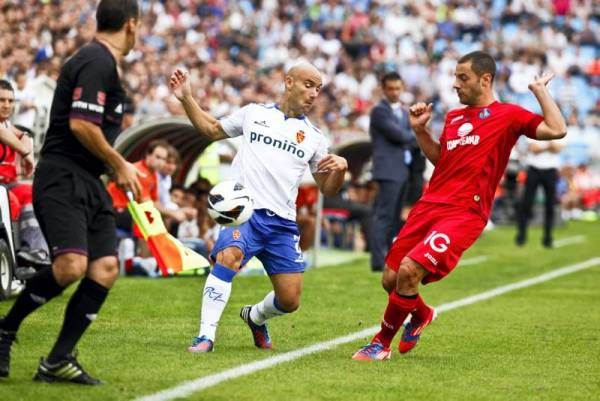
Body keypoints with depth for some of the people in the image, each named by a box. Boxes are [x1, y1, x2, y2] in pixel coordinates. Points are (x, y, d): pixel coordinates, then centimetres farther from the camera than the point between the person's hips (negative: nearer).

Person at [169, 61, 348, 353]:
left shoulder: (313, 137, 14)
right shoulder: (254, 114, 11)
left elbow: (327, 189, 14)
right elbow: (212, 130, 24)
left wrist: (340, 168, -7)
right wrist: (186, 99, 13)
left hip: (282, 222, 3)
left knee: (290, 300, 0)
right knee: (229, 256, -34)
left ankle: (254, 316, 36)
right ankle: (206, 336, -31)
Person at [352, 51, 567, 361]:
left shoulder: (507, 115, -2)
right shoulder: (453, 118, 18)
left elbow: (557, 130, -14)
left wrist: (539, 89, -8)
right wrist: (420, 130, 18)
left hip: (464, 213, -7)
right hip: (429, 206, 7)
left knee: (409, 270, -22)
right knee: (390, 279, 6)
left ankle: (382, 343, -2)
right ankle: (421, 315, 40)